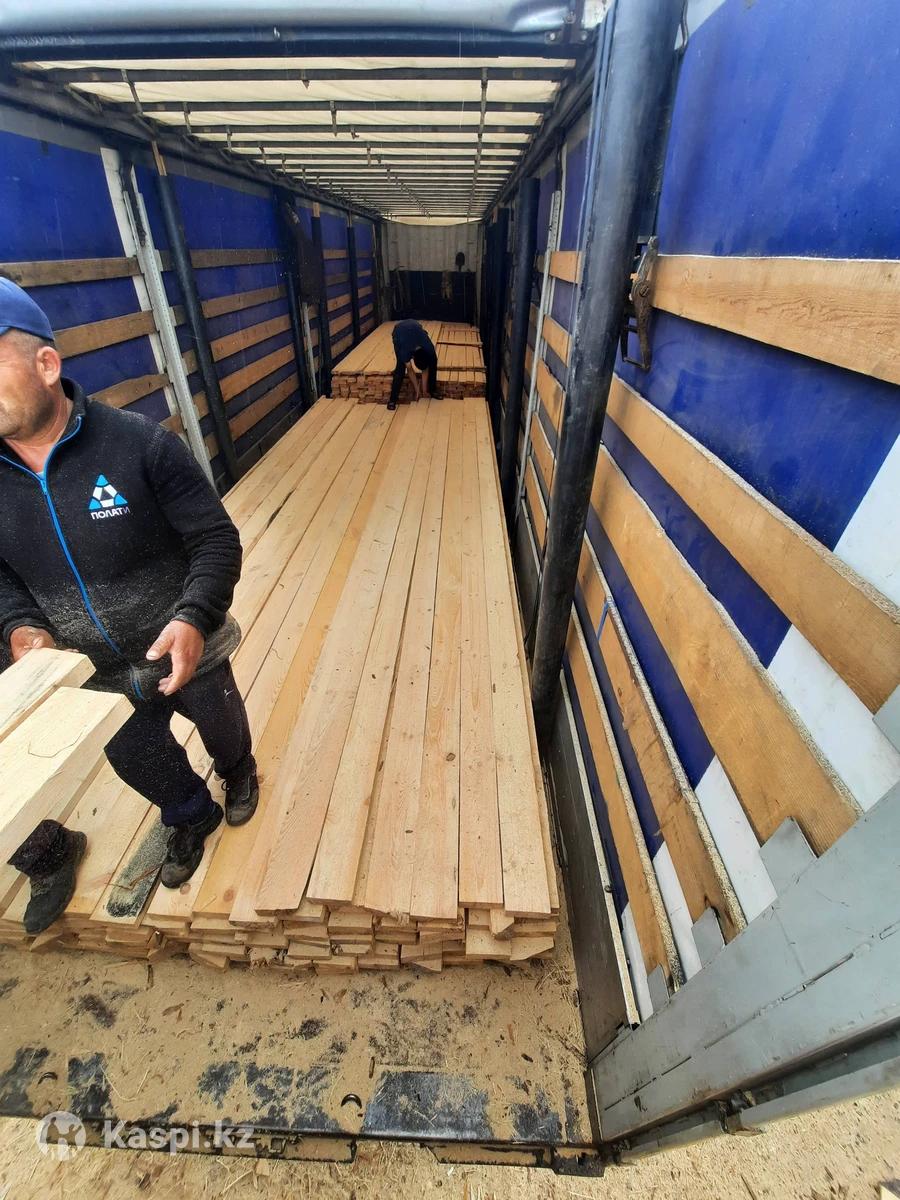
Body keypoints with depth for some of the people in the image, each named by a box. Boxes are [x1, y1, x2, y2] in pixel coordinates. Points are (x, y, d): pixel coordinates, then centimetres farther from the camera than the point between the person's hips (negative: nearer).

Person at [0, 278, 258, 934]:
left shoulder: (140, 443, -24)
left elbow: (216, 539, -21)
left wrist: (195, 617, -36)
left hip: (186, 652, -3)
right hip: (98, 678, 4)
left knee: (222, 727, 25)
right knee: (141, 763, 24)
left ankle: (238, 773, 63)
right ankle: (193, 817, 57)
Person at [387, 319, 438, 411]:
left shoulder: (429, 348, -33)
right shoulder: (405, 351, -39)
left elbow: (425, 369, -16)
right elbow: (410, 370, -22)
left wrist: (424, 390, -10)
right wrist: (417, 390, -14)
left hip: (415, 327, 3)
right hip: (400, 330, -3)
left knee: (432, 362, -9)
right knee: (401, 366, -22)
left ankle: (432, 390, 9)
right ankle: (393, 399, -16)